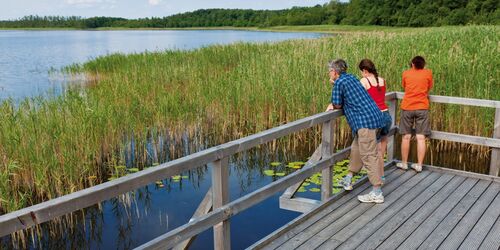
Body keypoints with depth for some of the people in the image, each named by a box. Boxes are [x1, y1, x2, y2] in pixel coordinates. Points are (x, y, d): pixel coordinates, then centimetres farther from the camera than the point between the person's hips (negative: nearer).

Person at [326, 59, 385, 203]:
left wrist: (333, 105, 18)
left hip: (365, 120, -10)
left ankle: (377, 193, -7)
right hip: (374, 116, 10)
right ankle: (348, 180, 31)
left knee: (369, 155, -8)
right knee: (356, 149, 19)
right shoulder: (350, 78, 19)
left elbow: (337, 105, -4)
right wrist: (333, 104, 13)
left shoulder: (339, 82, -7)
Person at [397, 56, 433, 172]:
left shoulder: (406, 73, 5)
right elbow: (429, 89, 12)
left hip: (407, 107, 1)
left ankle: (404, 163, 14)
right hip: (422, 108, 0)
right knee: (421, 138, 2)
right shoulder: (428, 73, 3)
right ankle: (419, 165, 4)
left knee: (406, 137, 7)